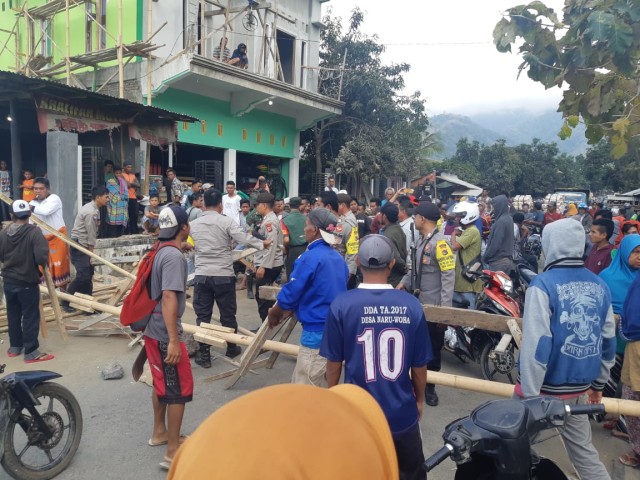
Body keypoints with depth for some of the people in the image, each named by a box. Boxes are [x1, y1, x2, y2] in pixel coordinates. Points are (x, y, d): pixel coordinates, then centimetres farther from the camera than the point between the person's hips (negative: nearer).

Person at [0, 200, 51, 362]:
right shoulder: (34, 231, -20)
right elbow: (42, 258, -27)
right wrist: (43, 261, -5)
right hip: (28, 282, -6)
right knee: (30, 317, 2)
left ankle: (15, 346, 31)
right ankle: (31, 352, 6)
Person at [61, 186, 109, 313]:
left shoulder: (94, 209, 11)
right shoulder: (91, 212, -21)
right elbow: (91, 235, -18)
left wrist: (91, 252, 14)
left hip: (84, 245, 10)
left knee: (89, 273, 12)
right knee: (83, 275, -12)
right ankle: (65, 301, -1)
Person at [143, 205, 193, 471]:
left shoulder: (160, 252, 9)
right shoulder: (174, 256, -20)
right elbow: (168, 297, -27)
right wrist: (173, 340, -29)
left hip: (153, 330, 10)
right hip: (165, 334, -9)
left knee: (162, 384, 23)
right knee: (179, 390, 0)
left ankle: (159, 432, 39)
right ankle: (173, 452, 8)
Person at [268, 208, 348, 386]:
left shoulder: (310, 258, -18)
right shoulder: (338, 258, 7)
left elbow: (290, 293, -13)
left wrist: (274, 314, 7)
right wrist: (288, 311, 19)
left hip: (317, 331, -8)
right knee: (324, 387, 20)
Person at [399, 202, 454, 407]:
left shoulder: (439, 242, -18)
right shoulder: (422, 239, 11)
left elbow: (449, 276, -21)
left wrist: (445, 307, -24)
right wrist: (403, 283, 5)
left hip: (434, 306, -8)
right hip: (418, 303, 8)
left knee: (433, 348, 8)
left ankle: (429, 387, 23)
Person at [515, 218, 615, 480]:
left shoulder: (544, 284, -16)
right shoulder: (600, 286, 3)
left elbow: (536, 344, -21)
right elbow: (608, 341, 9)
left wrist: (529, 396, -17)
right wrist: (598, 382, 22)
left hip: (547, 388, -5)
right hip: (579, 389, 6)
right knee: (584, 451, 22)